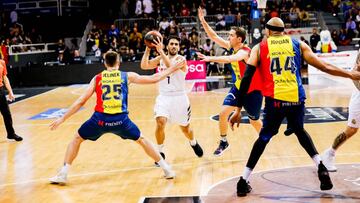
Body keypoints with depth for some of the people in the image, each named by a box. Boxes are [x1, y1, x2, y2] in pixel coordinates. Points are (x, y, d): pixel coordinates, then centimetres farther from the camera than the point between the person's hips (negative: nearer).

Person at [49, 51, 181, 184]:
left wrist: (62, 119, 13)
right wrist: (172, 69, 29)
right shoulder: (127, 76, 10)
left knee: (77, 139, 22)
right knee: (141, 140, 24)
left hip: (100, 119, 0)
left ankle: (63, 174, 13)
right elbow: (154, 79, 16)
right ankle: (167, 169, 25)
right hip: (121, 120, 1)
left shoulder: (97, 78, 11)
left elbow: (81, 101, 7)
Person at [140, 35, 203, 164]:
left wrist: (161, 51, -34)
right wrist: (147, 49, -15)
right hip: (163, 97, 2)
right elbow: (144, 66, -8)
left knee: (185, 128, 12)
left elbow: (171, 67, -30)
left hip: (179, 97, -2)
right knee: (160, 123, -22)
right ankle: (160, 152, -3)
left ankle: (193, 143, 46)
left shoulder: (181, 59, -9)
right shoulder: (160, 59, 5)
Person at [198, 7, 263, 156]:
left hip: (253, 91, -6)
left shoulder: (244, 52, -29)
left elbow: (229, 59, -48)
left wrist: (210, 58, -56)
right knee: (223, 113, -8)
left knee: (254, 121, 9)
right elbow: (214, 36, -5)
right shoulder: (231, 46, -5)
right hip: (238, 88, 6)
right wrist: (203, 21, -15)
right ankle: (223, 143, 9)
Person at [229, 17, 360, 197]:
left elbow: (246, 79, 3)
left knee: (264, 138, 16)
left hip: (275, 99, -1)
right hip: (297, 98, 2)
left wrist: (238, 110, 3)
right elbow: (325, 67, 12)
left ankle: (243, 182, 12)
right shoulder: (299, 45, 15)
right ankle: (321, 167, 15)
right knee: (300, 131, 29)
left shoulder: (259, 48, 11)